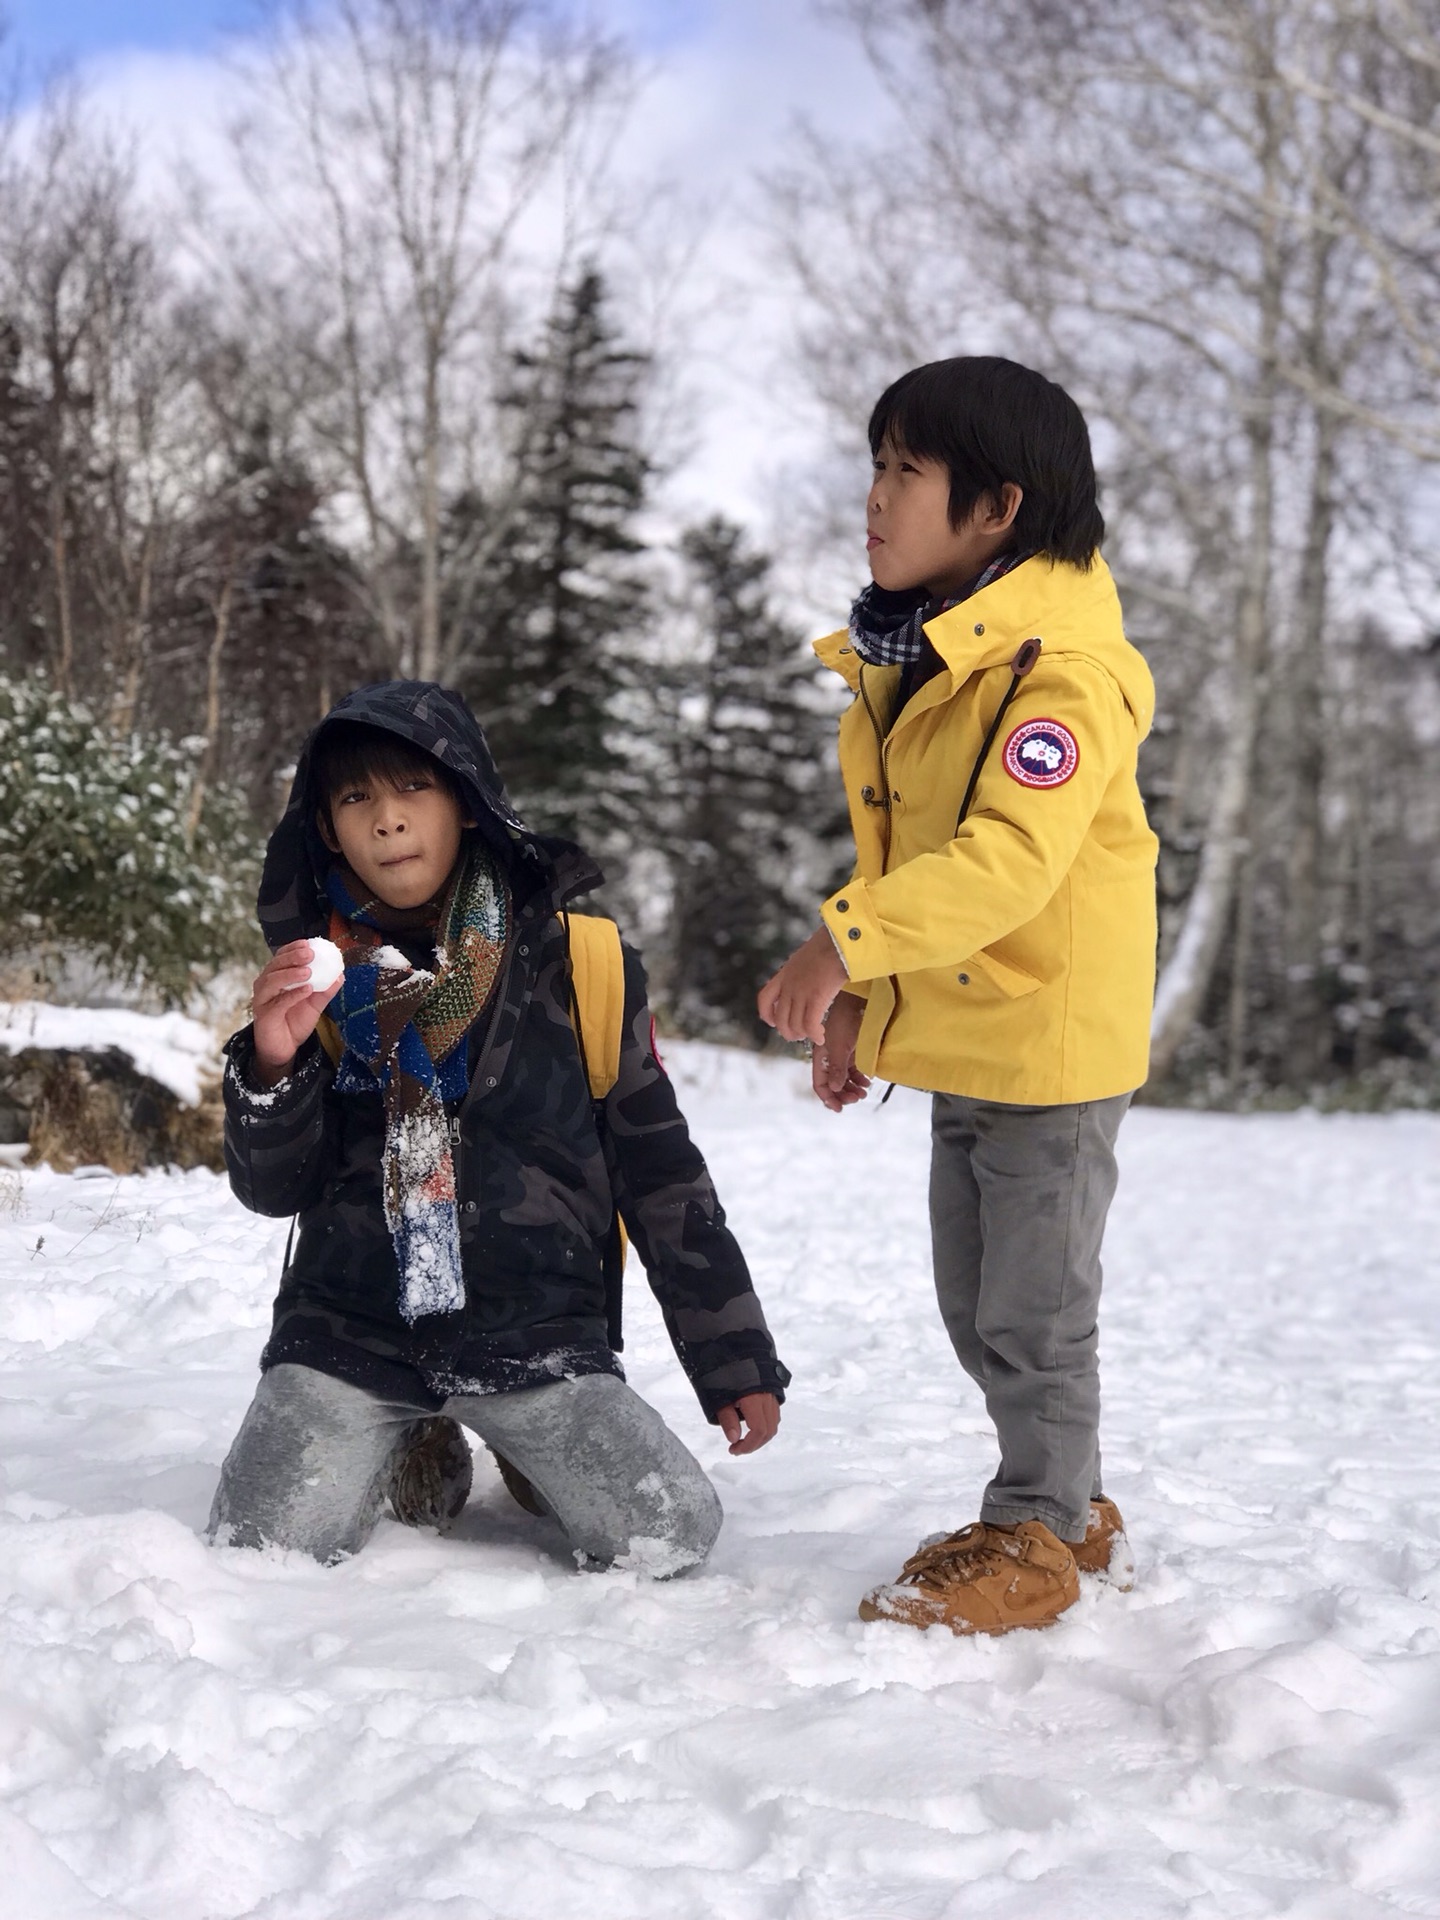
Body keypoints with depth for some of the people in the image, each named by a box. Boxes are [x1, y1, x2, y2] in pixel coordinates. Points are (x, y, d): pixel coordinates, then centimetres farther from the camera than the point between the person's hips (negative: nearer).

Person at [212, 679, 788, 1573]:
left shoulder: (576, 960, -3)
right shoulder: (319, 971, 3)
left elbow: (661, 1171, 3)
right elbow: (272, 1189, 4)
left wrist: (735, 1360, 3)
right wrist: (273, 1065, -17)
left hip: (536, 1326, -1)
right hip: (352, 1325, 2)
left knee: (672, 1537, -18)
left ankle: (538, 1456, 16)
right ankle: (418, 1451, 16)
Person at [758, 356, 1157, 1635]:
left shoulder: (1061, 666, -20)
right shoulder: (910, 658, 9)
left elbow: (1010, 858, -33)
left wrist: (846, 943, -40)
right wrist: (857, 1000, 15)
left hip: (1054, 1042, -9)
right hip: (954, 1039, 9)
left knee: (1035, 1311, 2)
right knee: (974, 1308, 17)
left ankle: (1035, 1541, 18)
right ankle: (1071, 1511, 33)